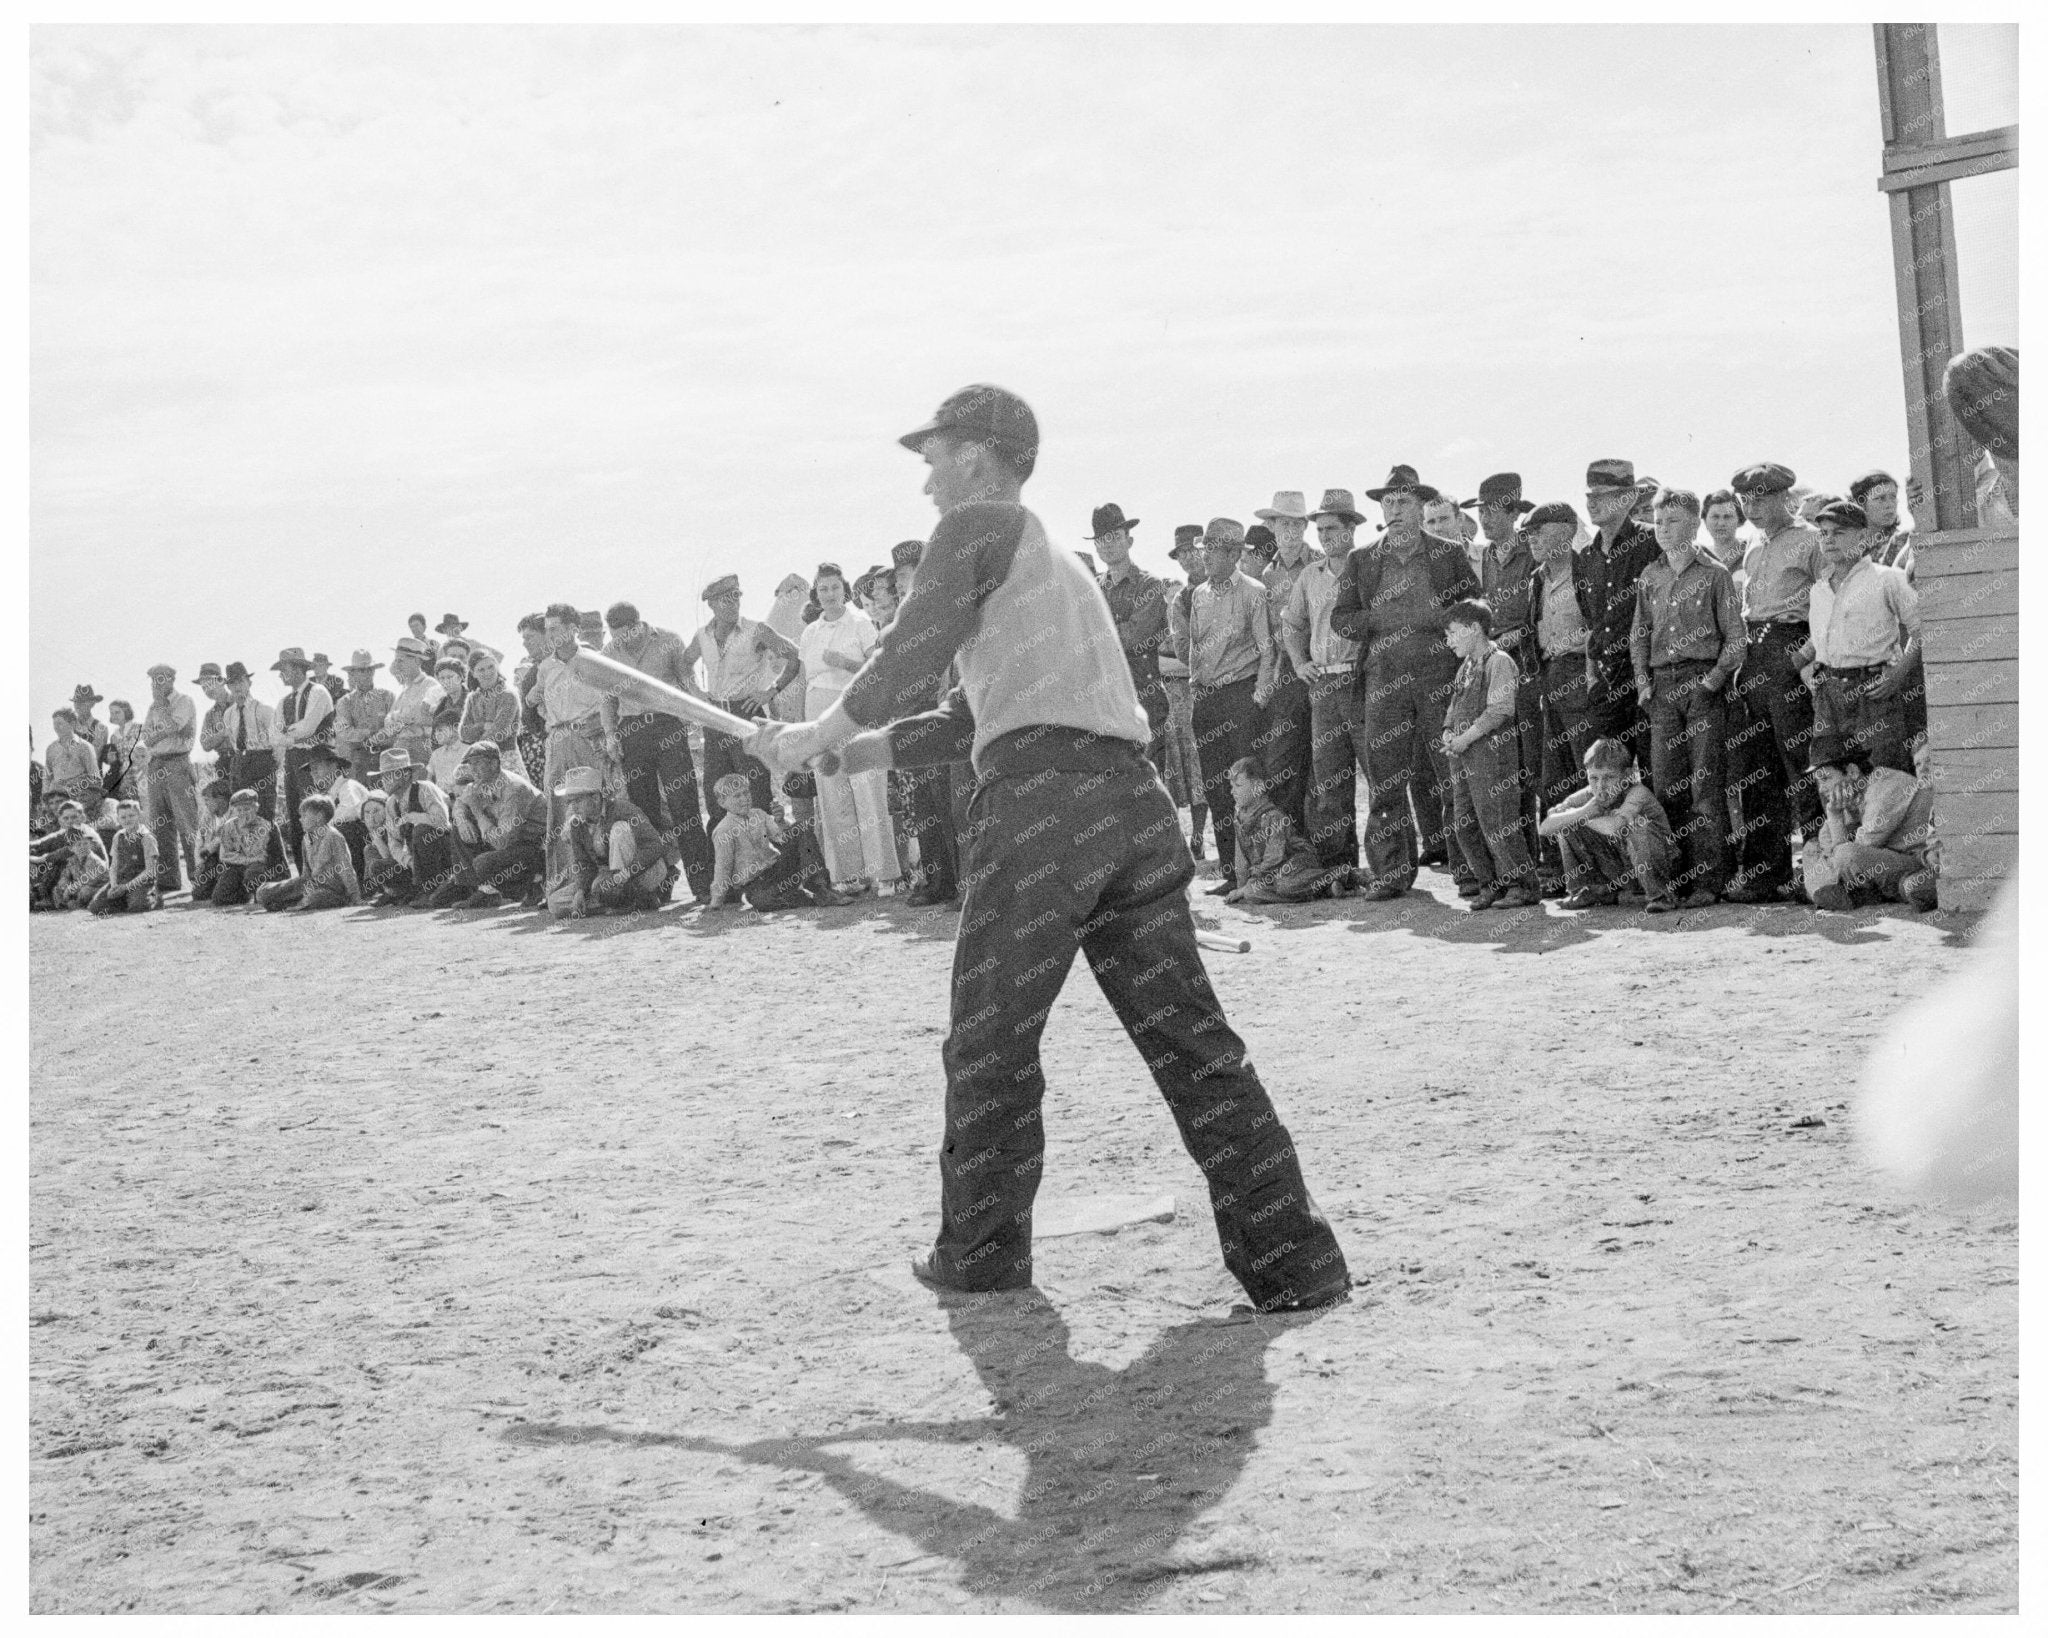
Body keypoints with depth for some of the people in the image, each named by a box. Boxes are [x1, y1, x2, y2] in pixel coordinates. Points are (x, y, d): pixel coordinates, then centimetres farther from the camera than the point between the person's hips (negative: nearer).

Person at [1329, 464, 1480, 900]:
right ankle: (1389, 871, 0)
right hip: (1384, 677, 1)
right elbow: (1340, 619, 10)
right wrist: (1384, 619, -6)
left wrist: (1430, 618, -8)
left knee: (1453, 771, -2)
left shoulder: (1450, 554, 10)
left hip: (1440, 673, -1)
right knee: (1385, 778, -3)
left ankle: (1466, 859, 8)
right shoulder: (1362, 562, 14)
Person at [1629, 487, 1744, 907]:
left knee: (1705, 785, -6)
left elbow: (1735, 637, 0)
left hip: (1703, 685, -4)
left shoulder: (1714, 575, 0)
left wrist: (1715, 678, -10)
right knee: (1664, 784, 2)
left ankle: (1708, 880, -5)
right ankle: (1674, 876, 8)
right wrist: (1642, 679, 6)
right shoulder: (1649, 578, 13)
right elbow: (1639, 633, 19)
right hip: (1661, 687, 4)